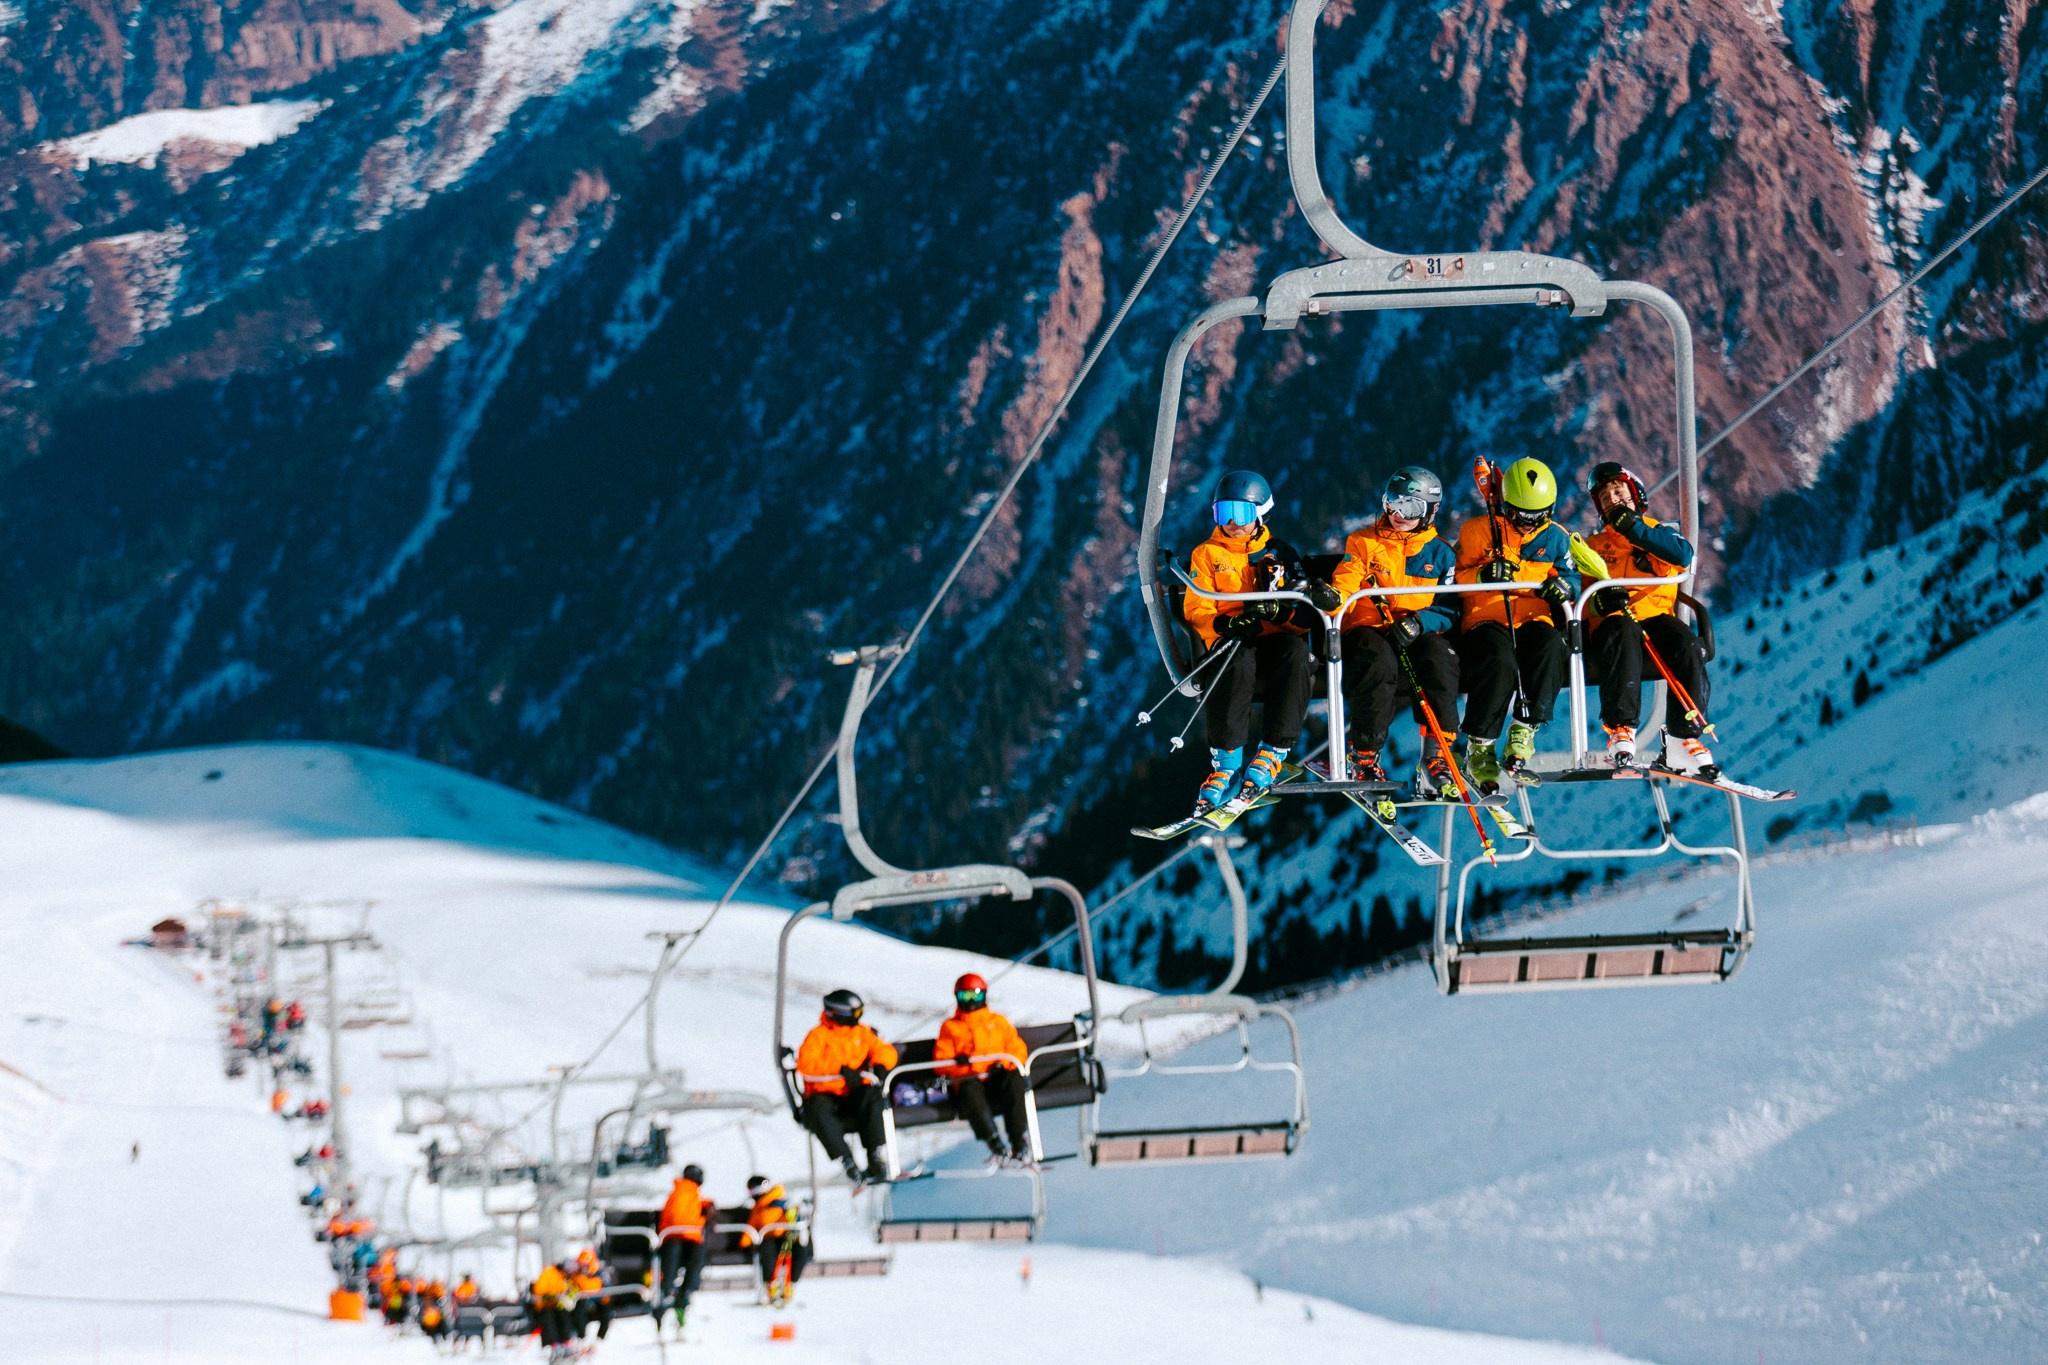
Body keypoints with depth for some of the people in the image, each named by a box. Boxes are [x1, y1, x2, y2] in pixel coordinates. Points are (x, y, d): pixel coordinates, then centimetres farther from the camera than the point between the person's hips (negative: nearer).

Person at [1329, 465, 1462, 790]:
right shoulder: (1363, 543, 13)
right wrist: (1332, 596, -26)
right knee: (1378, 663, -36)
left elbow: (1449, 609, 6)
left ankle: (1435, 757, -31)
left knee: (1439, 658, -34)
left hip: (1421, 636, 1)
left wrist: (1419, 623, -16)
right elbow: (1345, 584, 1)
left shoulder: (1440, 554, 14)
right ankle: (1365, 757, -28)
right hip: (1368, 630, -1)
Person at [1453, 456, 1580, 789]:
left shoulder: (1555, 537, 15)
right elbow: (1455, 580, 3)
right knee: (1500, 661, -37)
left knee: (1551, 646, -35)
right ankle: (1479, 747, -26)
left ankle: (1524, 731, -29)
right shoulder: (1478, 531, 7)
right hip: (1486, 620, -3)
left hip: (1534, 620, 3)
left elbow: (1570, 576, 12)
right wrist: (1484, 574, -19)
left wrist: (1561, 585, -13)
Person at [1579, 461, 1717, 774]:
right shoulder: (1594, 546, 27)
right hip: (1611, 622, -1)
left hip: (1657, 616, 1)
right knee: (1622, 631, -39)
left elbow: (1683, 555, -2)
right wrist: (1598, 600, -9)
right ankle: (1620, 732, -49)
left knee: (1688, 646, -33)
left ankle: (1682, 741, -32)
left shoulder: (1661, 532, 22)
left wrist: (1635, 528, -7)